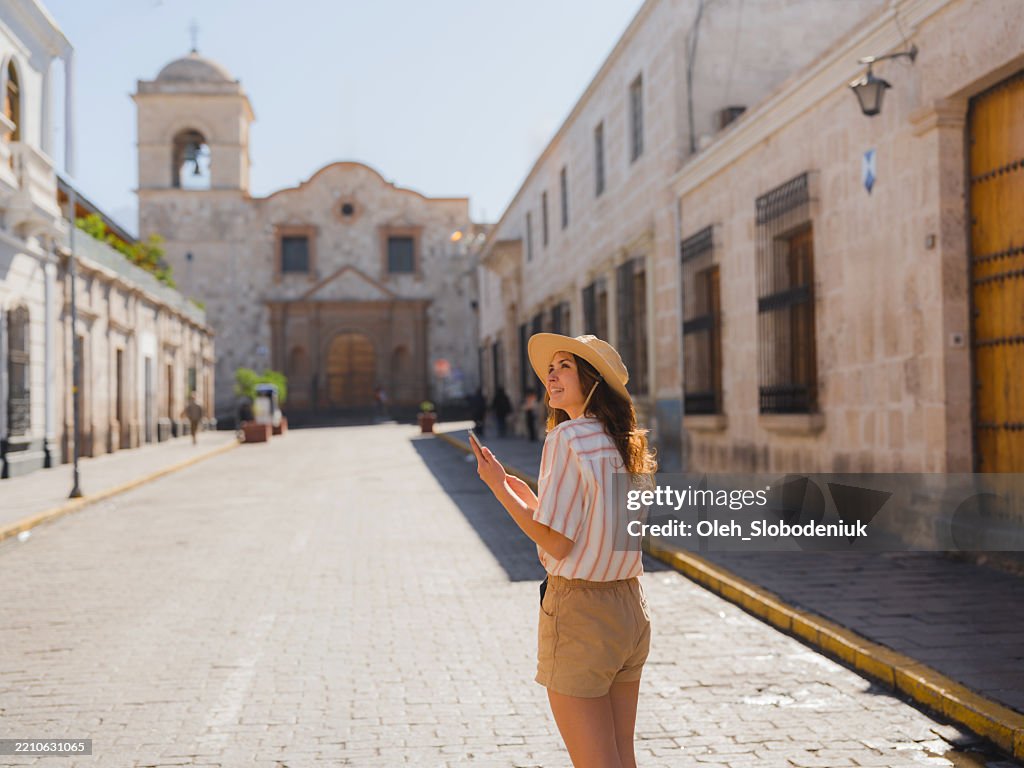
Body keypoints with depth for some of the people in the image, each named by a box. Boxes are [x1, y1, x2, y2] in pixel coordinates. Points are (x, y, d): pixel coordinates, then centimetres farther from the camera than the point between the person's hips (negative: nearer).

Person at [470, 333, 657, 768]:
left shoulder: (567, 437, -15)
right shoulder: (627, 444, 8)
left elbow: (556, 541, -17)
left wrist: (498, 486, -8)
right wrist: (525, 495, 22)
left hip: (579, 611, -8)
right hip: (630, 607, 8)